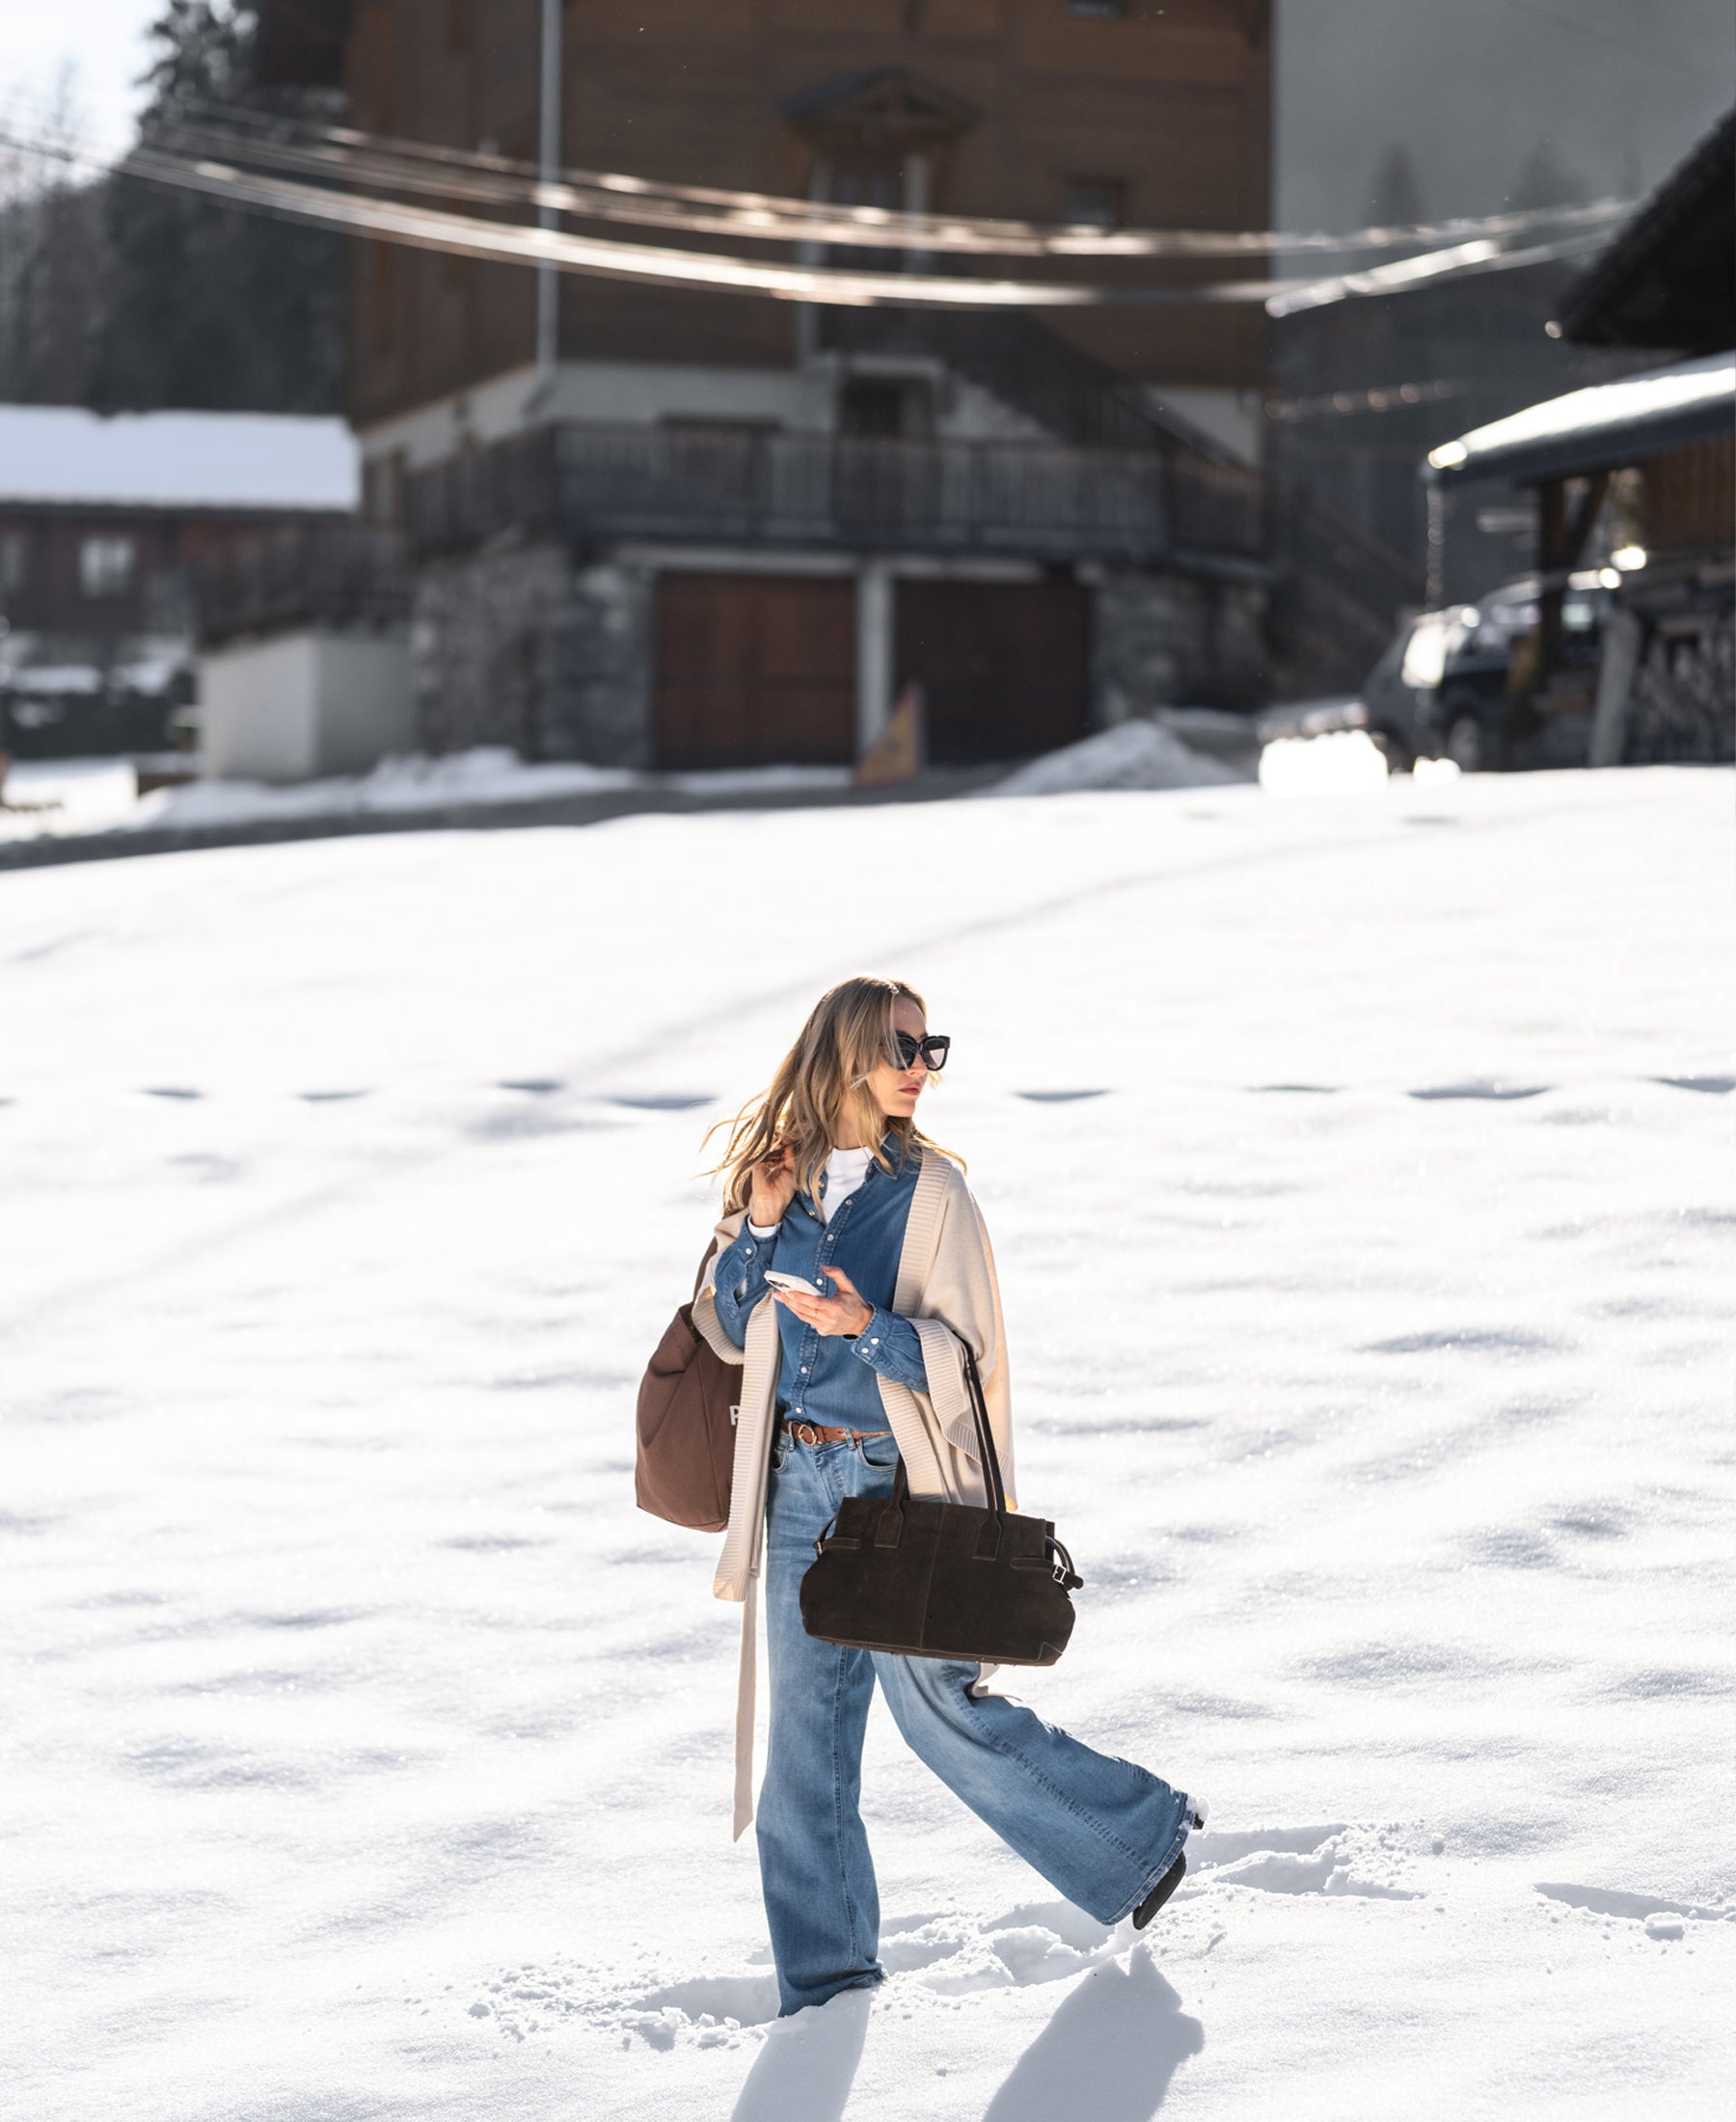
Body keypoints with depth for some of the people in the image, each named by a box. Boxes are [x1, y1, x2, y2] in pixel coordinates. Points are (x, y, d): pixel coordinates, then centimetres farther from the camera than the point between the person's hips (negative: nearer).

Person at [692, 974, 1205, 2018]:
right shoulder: (781, 1176, 6)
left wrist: (867, 1328, -25)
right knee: (807, 1730, 6)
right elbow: (730, 1333, 8)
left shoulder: (932, 1191, -6)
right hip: (799, 1482, 4)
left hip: (898, 1481, -4)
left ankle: (1142, 1831, 17)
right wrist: (758, 1231, -7)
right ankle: (827, 1976, 15)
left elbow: (964, 1354, -8)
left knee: (938, 1705, -2)